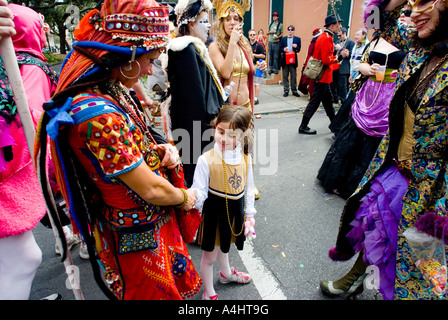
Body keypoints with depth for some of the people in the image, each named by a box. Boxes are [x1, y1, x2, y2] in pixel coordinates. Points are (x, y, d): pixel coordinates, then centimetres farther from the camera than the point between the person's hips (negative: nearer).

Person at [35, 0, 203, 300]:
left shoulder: (114, 90, -2)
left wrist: (163, 149, -8)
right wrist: (186, 197, -8)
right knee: (154, 291, 19)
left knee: (173, 284, 29)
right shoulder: (96, 113, -32)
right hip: (139, 240, -8)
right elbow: (151, 190, -28)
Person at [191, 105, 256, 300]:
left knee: (223, 246, 30)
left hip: (235, 211, 4)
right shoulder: (207, 160, -22)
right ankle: (209, 293, 39)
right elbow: (200, 191, -18)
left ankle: (226, 273, 61)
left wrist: (249, 215, 9)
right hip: (214, 212, -4)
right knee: (210, 255, 12)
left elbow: (248, 189, 4)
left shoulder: (245, 158, -7)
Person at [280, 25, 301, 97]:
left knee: (294, 76, 2)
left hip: (293, 60, -1)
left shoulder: (297, 39, 8)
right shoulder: (283, 39, 12)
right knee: (285, 76, 3)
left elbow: (299, 49, 2)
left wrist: (296, 47, -20)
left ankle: (294, 90, 10)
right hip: (285, 60, 1)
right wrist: (283, 49, -15)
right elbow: (280, 49, 7)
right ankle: (286, 90, 11)